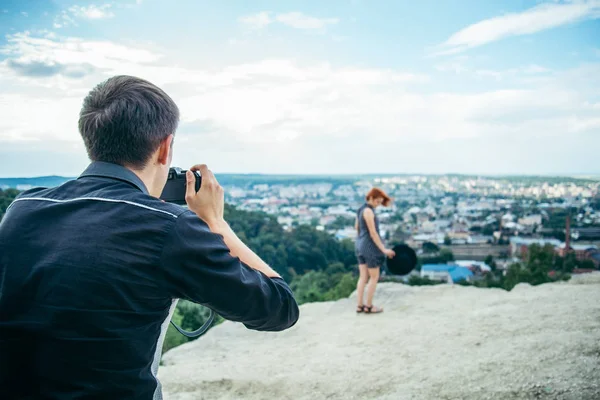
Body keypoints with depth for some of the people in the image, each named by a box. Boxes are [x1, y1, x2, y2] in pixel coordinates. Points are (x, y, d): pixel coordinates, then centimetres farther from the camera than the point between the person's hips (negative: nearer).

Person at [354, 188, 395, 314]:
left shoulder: (361, 209, 9)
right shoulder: (368, 211, -20)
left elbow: (356, 227, 20)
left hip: (360, 245, 9)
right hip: (370, 246, -9)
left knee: (363, 277, 11)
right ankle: (368, 306, 10)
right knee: (374, 277, 4)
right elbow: (373, 232, -22)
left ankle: (360, 306, 13)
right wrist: (383, 250, -21)